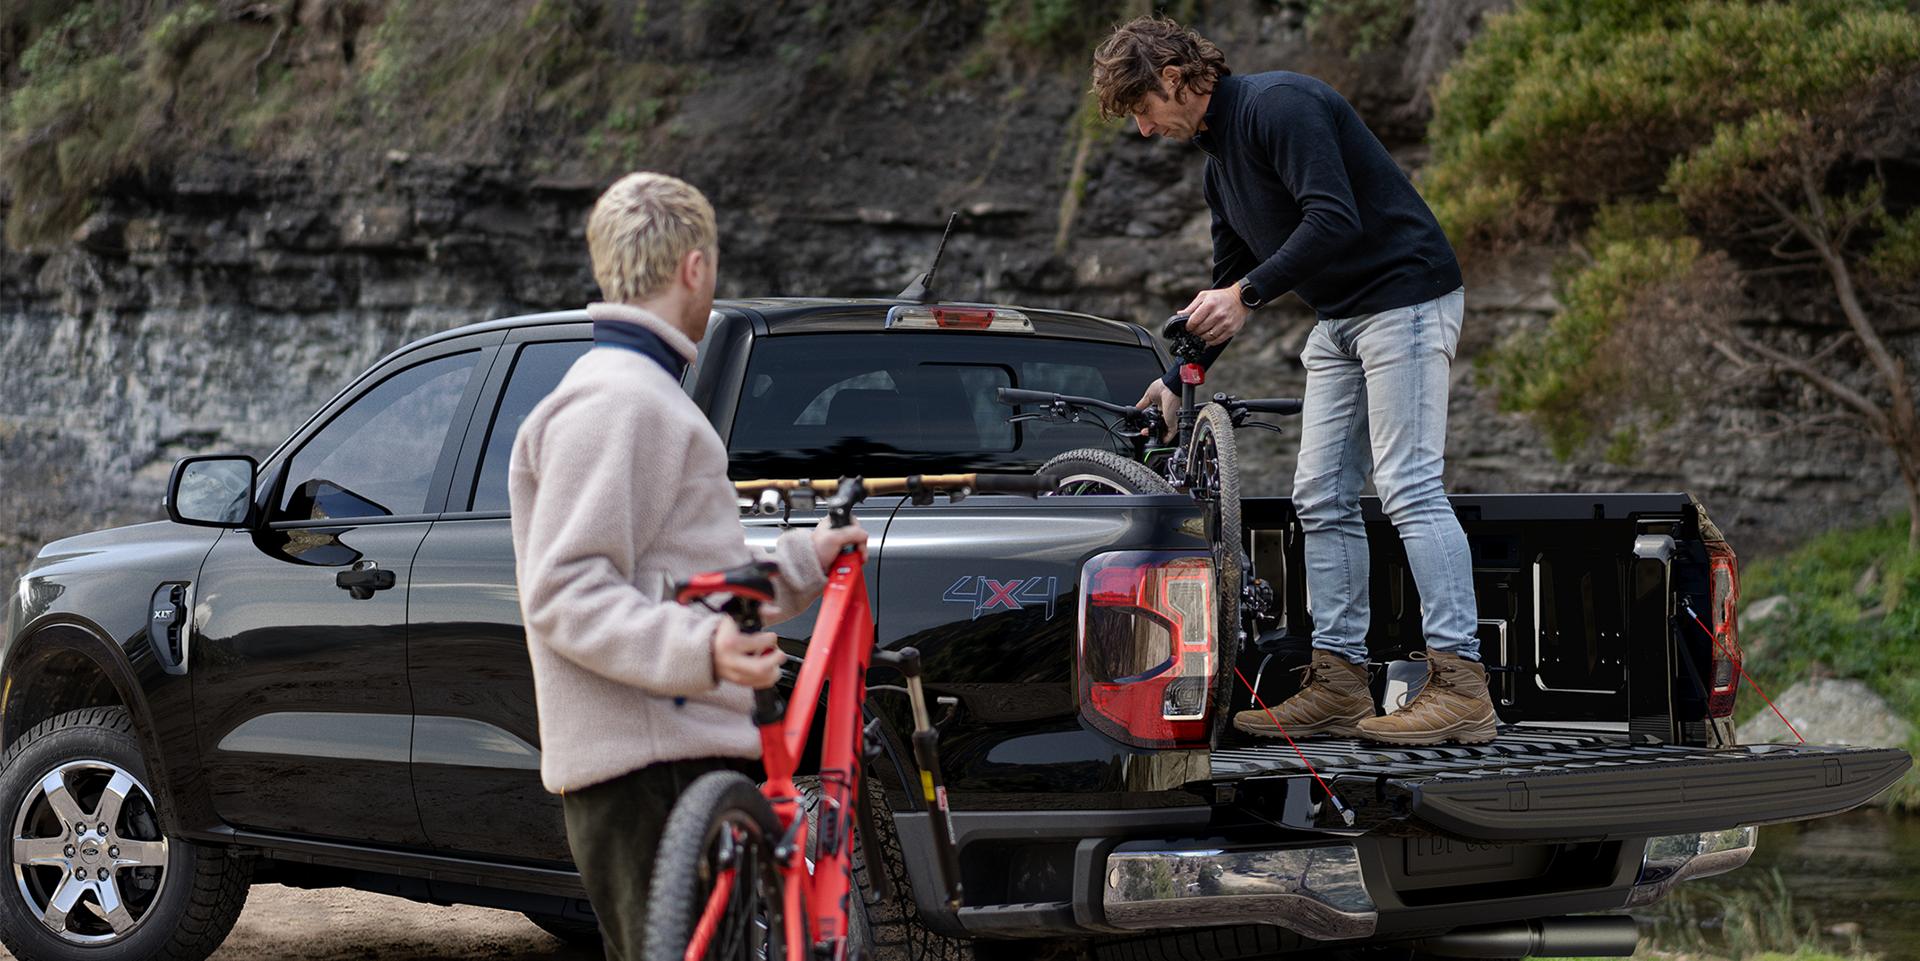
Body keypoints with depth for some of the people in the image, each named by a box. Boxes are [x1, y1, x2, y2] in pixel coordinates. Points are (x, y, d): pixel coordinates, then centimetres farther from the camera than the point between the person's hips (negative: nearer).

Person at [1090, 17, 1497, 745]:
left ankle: (1462, 688, -16)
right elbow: (1229, 286, 24)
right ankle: (1339, 686, 9)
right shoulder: (1217, 160, 15)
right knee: (1321, 498, 6)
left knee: (1408, 486, -15)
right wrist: (1176, 379, 20)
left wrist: (1248, 293, -26)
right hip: (1339, 319, 10)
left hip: (1405, 297, -10)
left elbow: (1334, 219, -27)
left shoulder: (1277, 105, -16)